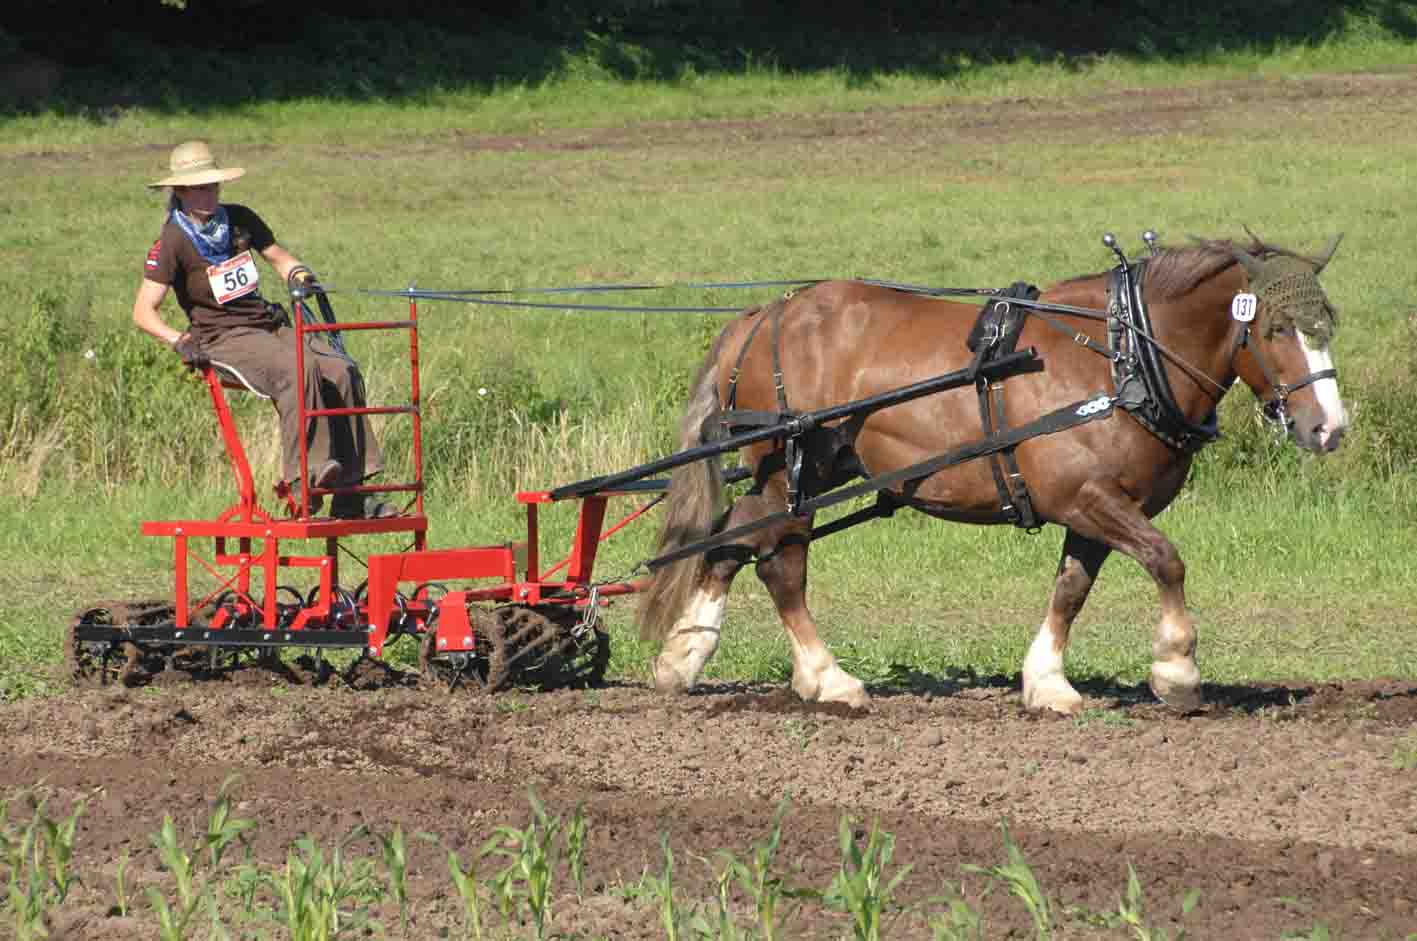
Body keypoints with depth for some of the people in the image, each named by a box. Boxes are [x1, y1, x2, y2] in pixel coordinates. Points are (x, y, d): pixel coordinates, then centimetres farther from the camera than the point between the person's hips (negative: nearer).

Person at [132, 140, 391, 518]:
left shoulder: (239, 220, 11)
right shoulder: (172, 241, -6)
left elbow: (277, 256, 23)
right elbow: (144, 311, -10)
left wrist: (298, 274, -1)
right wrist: (179, 340, -27)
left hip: (270, 324, 6)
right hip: (223, 337, -6)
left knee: (341, 371, -17)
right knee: (299, 368, -34)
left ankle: (350, 495, -17)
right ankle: (303, 479, -38)